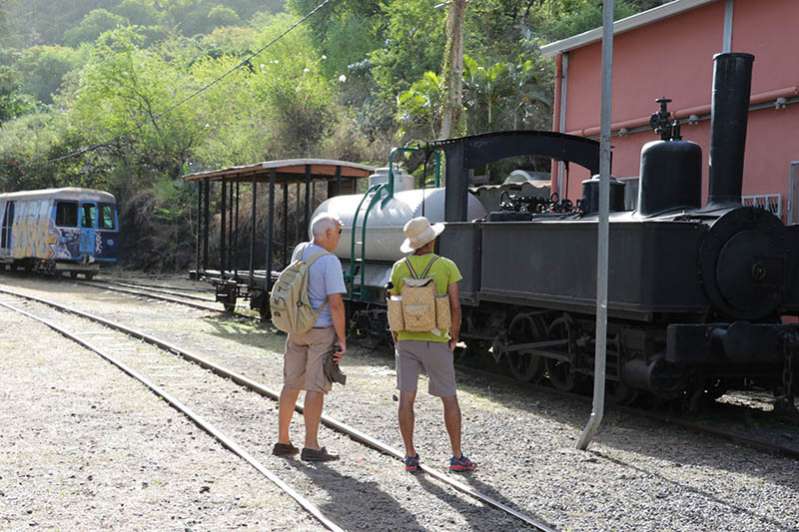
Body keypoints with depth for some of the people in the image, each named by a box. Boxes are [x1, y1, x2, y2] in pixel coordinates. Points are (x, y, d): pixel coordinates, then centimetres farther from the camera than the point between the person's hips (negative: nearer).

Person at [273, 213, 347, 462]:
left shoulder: (299, 251, 4)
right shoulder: (330, 262, -17)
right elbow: (335, 303, -20)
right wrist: (342, 339, -15)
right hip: (321, 329, -7)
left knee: (291, 384, 12)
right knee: (316, 387, -4)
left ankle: (283, 441, 17)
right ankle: (311, 447, -2)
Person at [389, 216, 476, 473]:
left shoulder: (400, 267, -1)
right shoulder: (446, 266, -7)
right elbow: (455, 306, -11)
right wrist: (454, 336, 2)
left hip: (407, 339, 2)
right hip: (436, 341, -2)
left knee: (406, 398, 5)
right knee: (449, 399, 8)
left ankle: (410, 456, 6)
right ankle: (457, 457, 10)